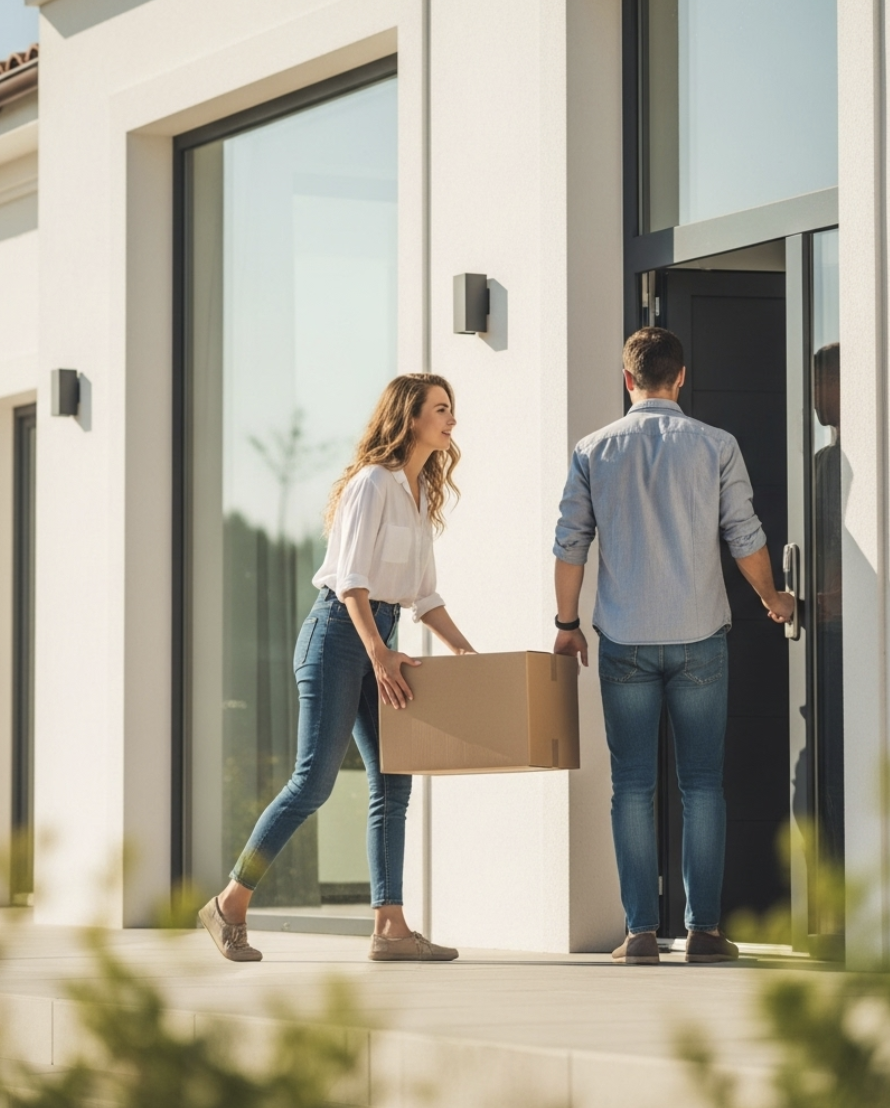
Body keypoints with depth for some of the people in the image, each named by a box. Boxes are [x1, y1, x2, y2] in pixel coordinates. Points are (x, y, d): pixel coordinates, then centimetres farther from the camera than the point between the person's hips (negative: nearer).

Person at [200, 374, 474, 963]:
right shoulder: (373, 483, -10)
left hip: (380, 641, 9)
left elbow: (424, 593, 18)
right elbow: (351, 578, -18)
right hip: (341, 632, -9)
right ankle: (231, 904, 1)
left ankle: (390, 928, -3)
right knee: (313, 781, -9)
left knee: (393, 784, 0)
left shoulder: (420, 494, 16)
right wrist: (378, 653, -26)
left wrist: (467, 651, 9)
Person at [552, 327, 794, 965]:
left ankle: (642, 931, 0)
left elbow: (570, 545, 2)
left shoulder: (595, 452, 1)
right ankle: (704, 930, 3)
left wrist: (568, 623, 14)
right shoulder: (716, 447, -1)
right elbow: (746, 539, 1)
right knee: (702, 785, 5)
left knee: (634, 786, 4)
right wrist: (771, 598, 19)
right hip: (699, 637, 0)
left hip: (625, 642, 1)